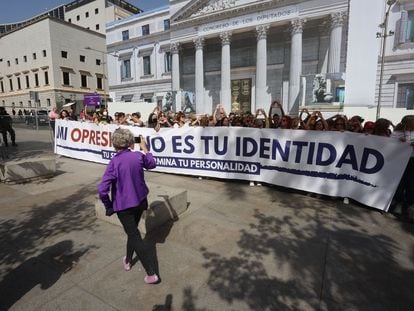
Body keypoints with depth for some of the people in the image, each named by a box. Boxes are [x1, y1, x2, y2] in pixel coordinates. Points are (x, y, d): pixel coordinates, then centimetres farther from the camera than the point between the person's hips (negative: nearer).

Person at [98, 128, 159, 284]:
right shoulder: (139, 155, -7)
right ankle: (128, 260, 45)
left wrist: (108, 205, -7)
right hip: (140, 201, 5)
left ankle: (151, 274, 6)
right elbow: (152, 164, 15)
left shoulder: (115, 162, -20)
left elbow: (102, 189, -23)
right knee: (133, 231, 26)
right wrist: (144, 148, 20)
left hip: (124, 205, -5)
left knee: (135, 236, 4)